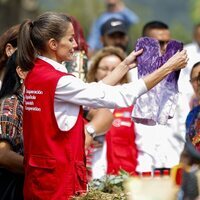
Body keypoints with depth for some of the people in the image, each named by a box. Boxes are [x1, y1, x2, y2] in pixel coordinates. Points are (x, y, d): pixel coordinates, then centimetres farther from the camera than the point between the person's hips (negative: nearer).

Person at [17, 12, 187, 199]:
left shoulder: (35, 75, 8)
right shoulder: (58, 82, -19)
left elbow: (94, 92, 14)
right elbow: (120, 97, -16)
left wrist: (125, 66, 15)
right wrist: (167, 68, -10)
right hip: (59, 178, -9)